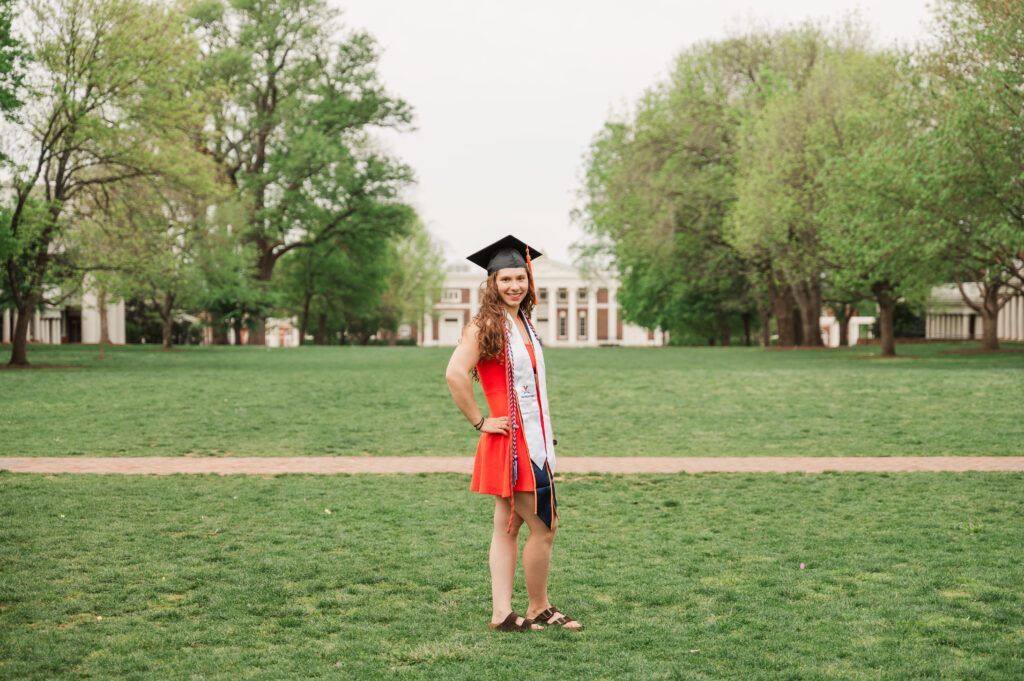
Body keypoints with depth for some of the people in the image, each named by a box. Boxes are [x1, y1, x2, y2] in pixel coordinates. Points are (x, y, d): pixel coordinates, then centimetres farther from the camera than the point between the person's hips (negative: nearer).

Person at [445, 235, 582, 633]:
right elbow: (455, 374, -25)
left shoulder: (523, 323, 13)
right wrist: (480, 422, -18)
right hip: (511, 443, -8)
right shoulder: (486, 325, -13)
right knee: (542, 528, -2)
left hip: (533, 440, 9)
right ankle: (538, 609, 14)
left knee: (508, 527, 10)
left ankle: (502, 613, 15)